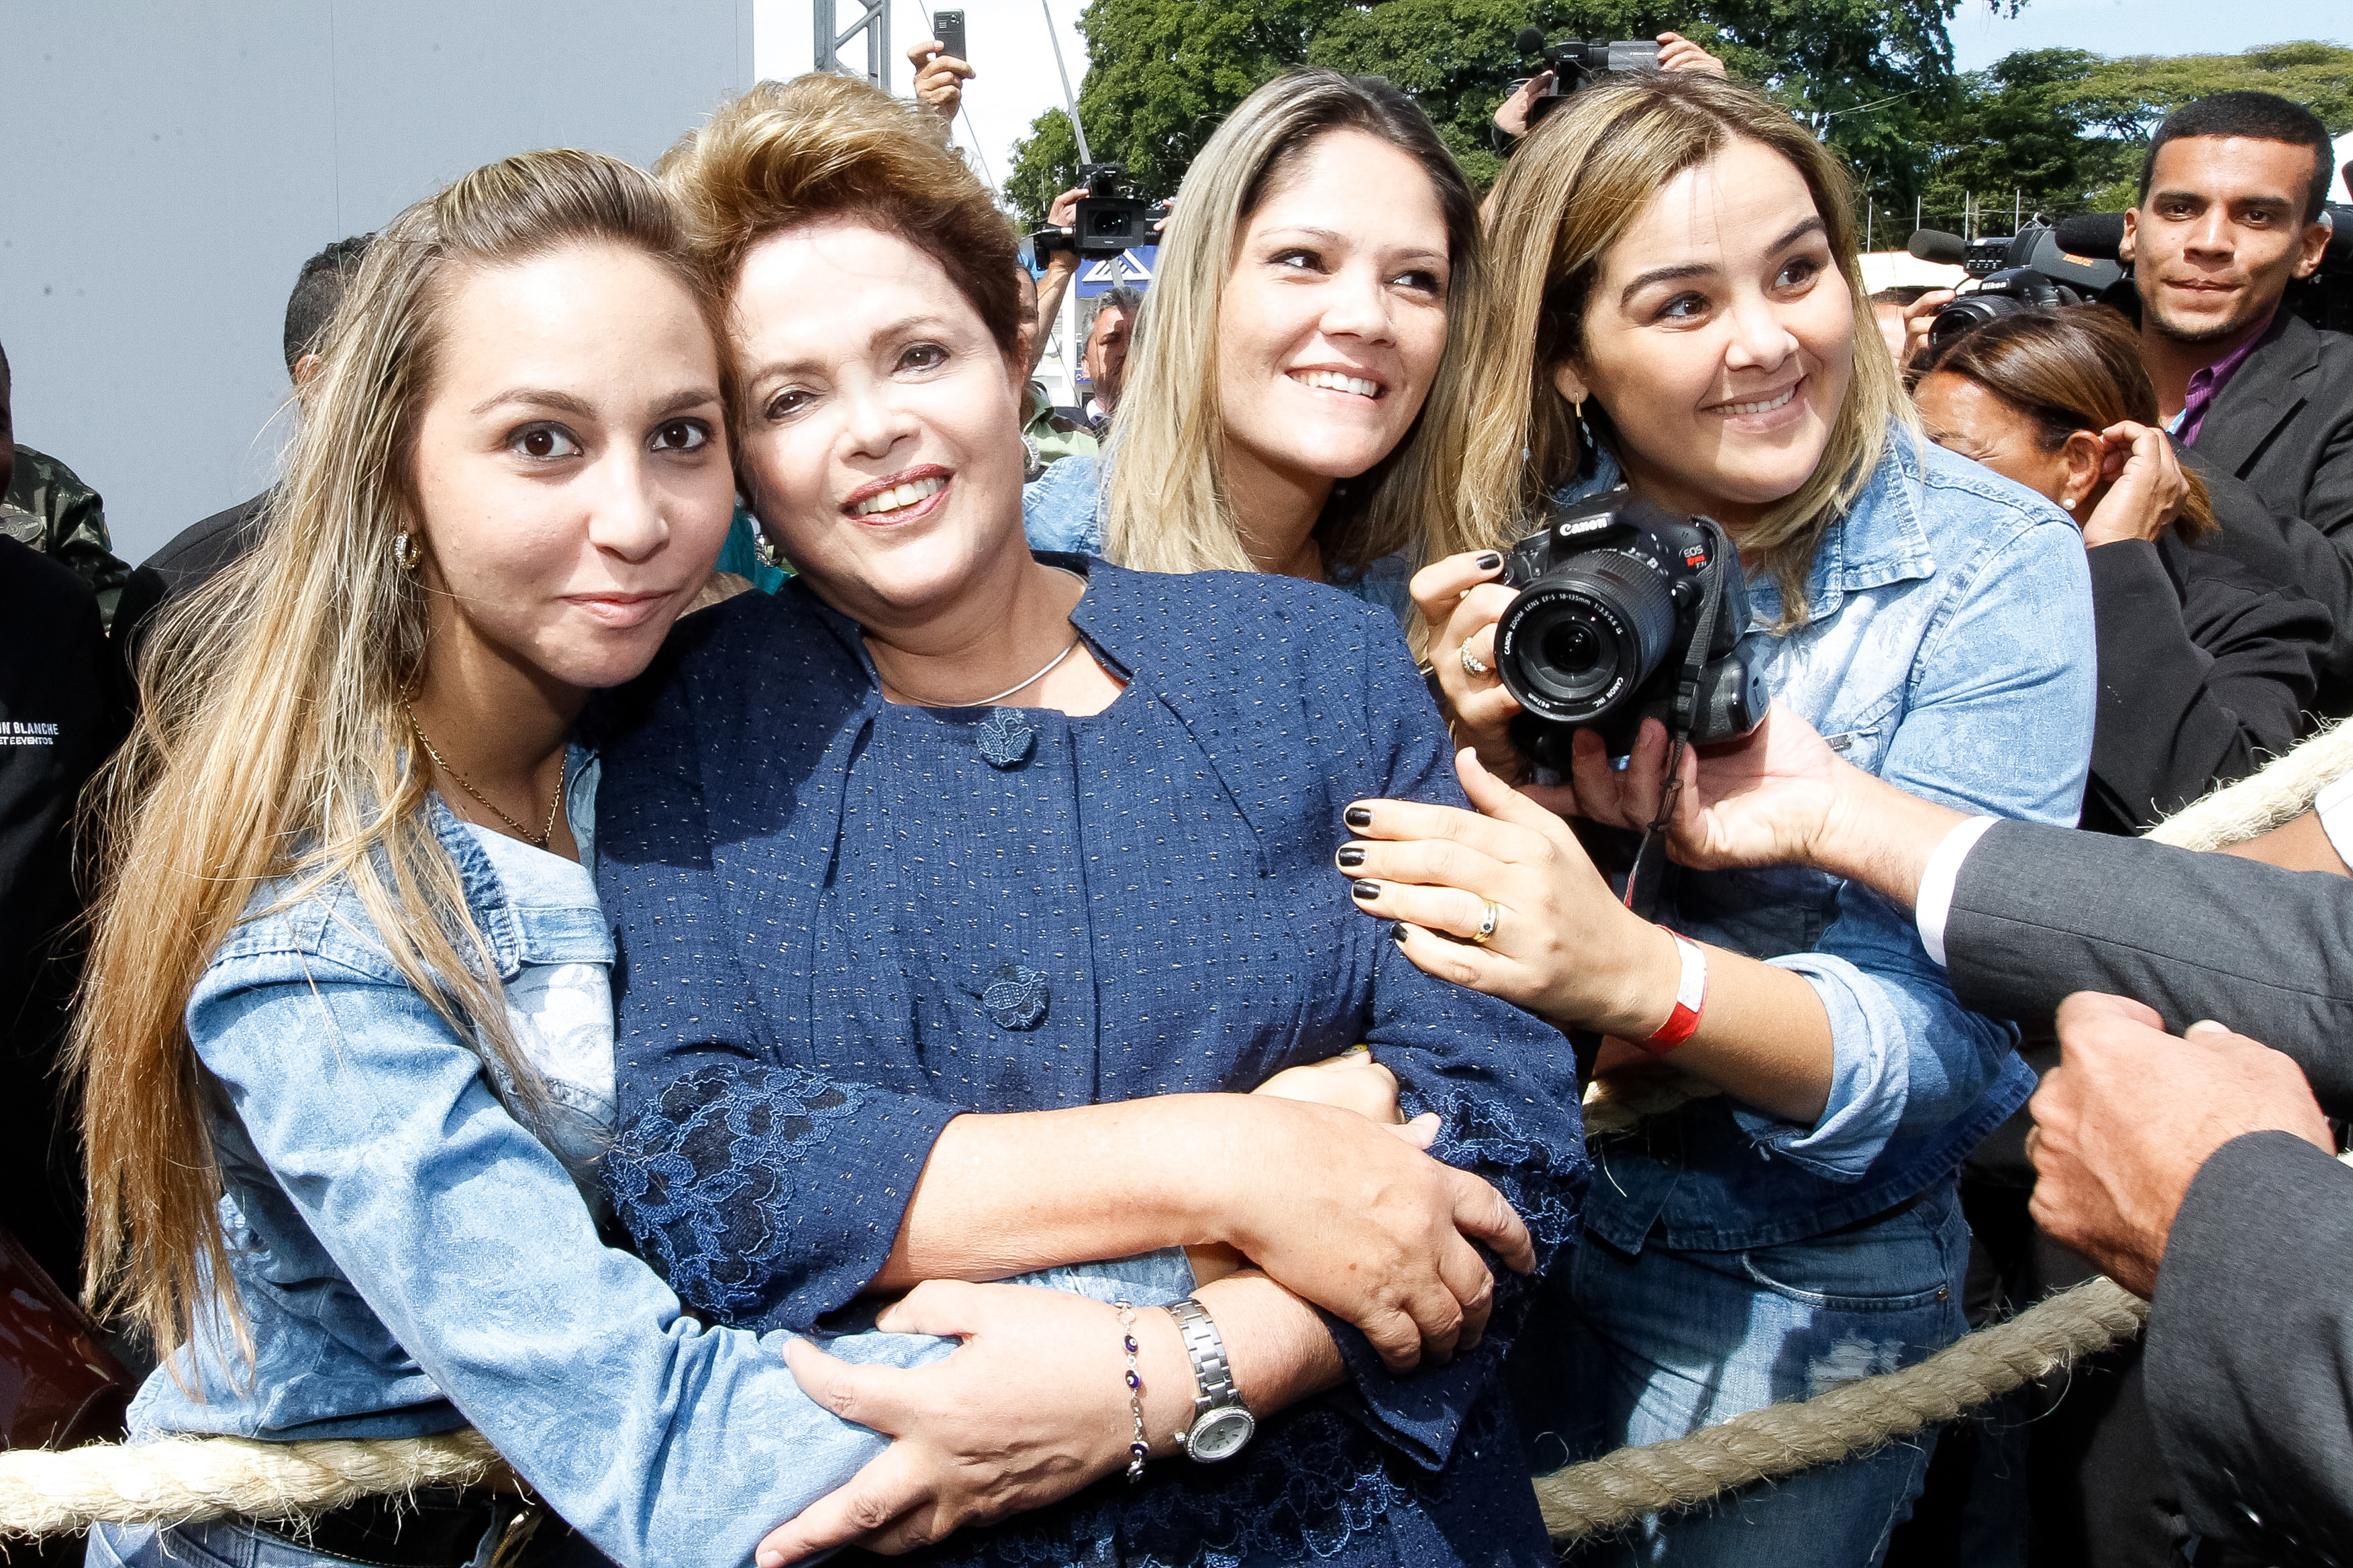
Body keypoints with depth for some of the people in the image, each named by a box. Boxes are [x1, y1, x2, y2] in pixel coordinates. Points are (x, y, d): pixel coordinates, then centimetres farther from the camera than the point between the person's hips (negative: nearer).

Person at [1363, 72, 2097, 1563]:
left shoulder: (1991, 567, -18)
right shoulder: (1522, 547, -9)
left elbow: (1937, 1031, -24)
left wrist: (1638, 974, -42)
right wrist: (1495, 757, -26)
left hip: (1800, 1297, -2)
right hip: (1506, 1233, 3)